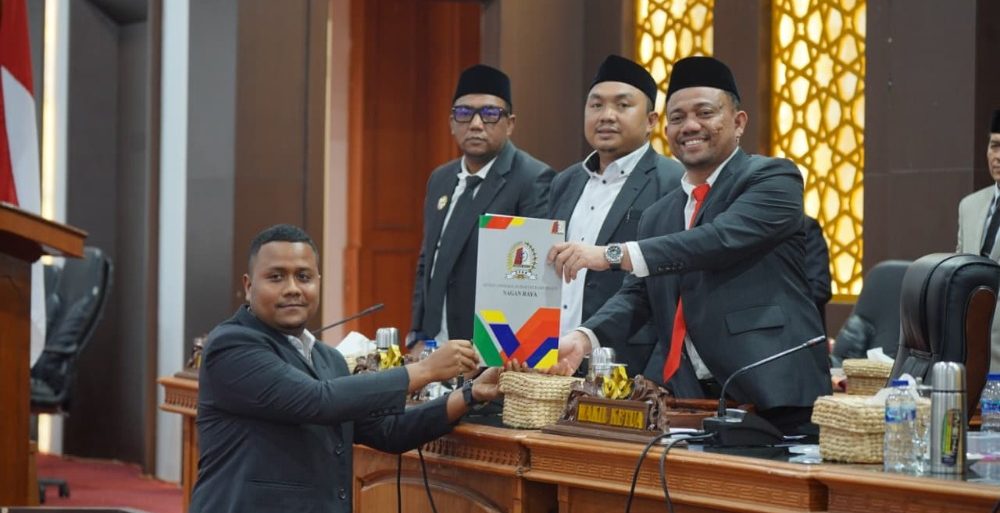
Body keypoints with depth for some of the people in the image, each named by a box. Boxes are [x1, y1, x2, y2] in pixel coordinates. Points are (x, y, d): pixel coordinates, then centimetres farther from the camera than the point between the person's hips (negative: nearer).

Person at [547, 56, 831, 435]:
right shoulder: (658, 216, 21)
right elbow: (636, 296, 13)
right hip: (691, 397, 5)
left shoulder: (772, 178, 0)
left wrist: (614, 254, -22)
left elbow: (725, 238, -17)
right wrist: (585, 338, -9)